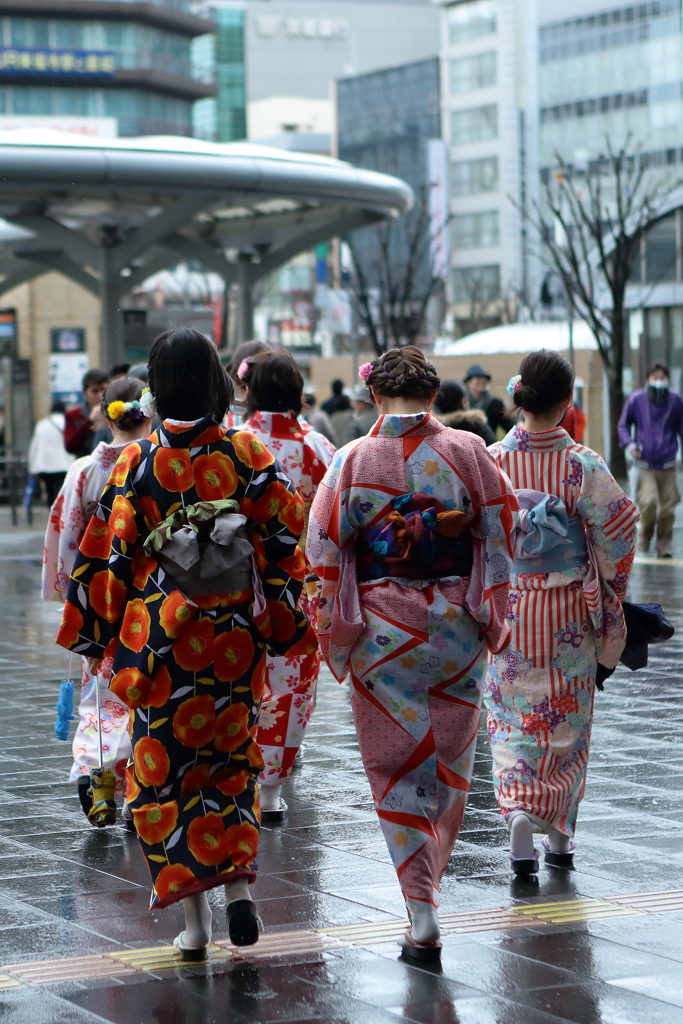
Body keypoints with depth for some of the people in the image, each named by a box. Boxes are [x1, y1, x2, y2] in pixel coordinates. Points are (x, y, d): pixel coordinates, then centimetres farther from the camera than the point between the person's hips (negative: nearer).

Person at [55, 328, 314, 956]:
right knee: (233, 758, 18)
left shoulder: (138, 462, -7)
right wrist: (282, 627, 8)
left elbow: (110, 555, -4)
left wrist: (96, 634, 6)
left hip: (162, 634, -2)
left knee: (164, 767, 8)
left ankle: (196, 919, 6)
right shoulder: (250, 454, -3)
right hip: (235, 636, 2)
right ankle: (239, 885, 2)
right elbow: (284, 542, -1)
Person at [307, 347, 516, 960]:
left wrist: (333, 631, 7)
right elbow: (500, 538, 0)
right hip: (457, 628, 1)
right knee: (450, 764, 16)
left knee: (398, 769, 5)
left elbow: (324, 551, -4)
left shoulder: (352, 461, -5)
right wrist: (492, 618, 9)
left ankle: (424, 915, -2)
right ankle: (430, 878, 29)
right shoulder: (469, 452, -3)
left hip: (380, 629, -1)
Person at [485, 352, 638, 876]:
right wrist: (612, 588, 7)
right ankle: (560, 832, 20)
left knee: (513, 716, 9)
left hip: (509, 608, 1)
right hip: (569, 613, -1)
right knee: (566, 716, 13)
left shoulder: (492, 461, -8)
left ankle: (518, 811, -13)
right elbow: (618, 529, -10)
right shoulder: (582, 465, -13)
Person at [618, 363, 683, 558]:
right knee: (648, 501, -16)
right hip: (644, 463, -2)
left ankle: (664, 544, 16)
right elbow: (624, 425, 12)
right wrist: (629, 444, -4)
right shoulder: (636, 400, 1)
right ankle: (645, 535, 12)